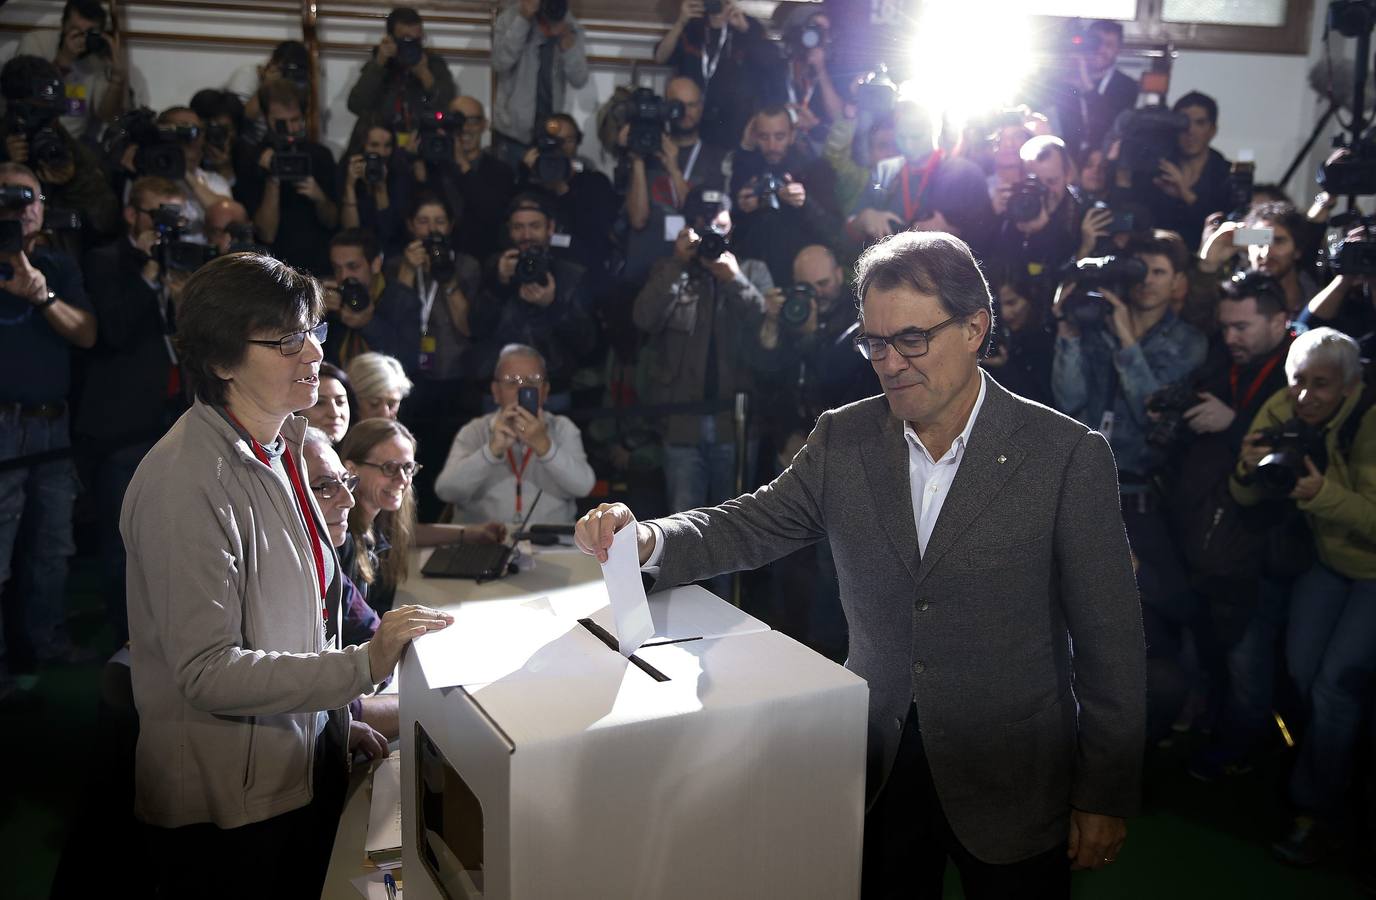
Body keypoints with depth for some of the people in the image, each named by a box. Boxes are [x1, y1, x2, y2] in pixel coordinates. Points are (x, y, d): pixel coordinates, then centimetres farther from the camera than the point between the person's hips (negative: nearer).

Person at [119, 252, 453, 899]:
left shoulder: (278, 445, 5)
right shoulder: (188, 482, -23)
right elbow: (208, 671, -25)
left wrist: (342, 716, 9)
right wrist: (363, 666, -28)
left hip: (306, 765, 8)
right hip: (231, 801, -8)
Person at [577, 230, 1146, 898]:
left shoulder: (1066, 456, -14)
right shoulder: (843, 439, -3)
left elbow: (1109, 642, -10)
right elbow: (754, 526, -1)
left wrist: (1104, 796, -7)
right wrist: (645, 540, -22)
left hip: (1012, 787, -3)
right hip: (879, 767, 3)